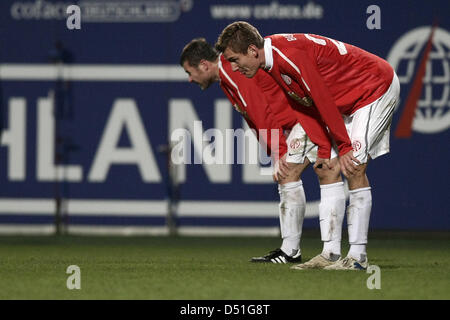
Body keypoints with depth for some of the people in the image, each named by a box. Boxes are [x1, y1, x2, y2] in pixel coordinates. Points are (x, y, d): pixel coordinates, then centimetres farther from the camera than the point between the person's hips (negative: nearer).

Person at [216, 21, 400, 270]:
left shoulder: (290, 54, -28)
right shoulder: (273, 59, 2)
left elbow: (323, 99, -26)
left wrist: (344, 147, -21)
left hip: (377, 88, -10)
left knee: (354, 170, -16)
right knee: (353, 172, 4)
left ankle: (357, 256, -17)